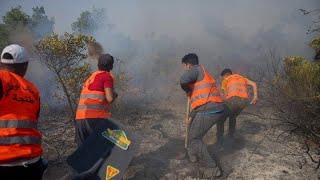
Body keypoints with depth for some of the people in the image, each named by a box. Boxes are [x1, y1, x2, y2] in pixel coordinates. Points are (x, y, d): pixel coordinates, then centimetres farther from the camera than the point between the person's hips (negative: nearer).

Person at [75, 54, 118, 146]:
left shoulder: (92, 76, 23)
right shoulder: (107, 76, 1)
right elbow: (110, 98, -10)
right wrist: (115, 94, 11)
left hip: (80, 118, 7)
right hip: (96, 117, -7)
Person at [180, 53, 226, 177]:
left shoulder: (196, 69, -1)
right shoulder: (203, 75, 26)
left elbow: (183, 80, -24)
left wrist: (187, 90, -1)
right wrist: (191, 118, 34)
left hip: (207, 111, -9)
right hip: (219, 110, 9)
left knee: (194, 139, 6)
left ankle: (214, 167, 6)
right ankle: (193, 155, 48)